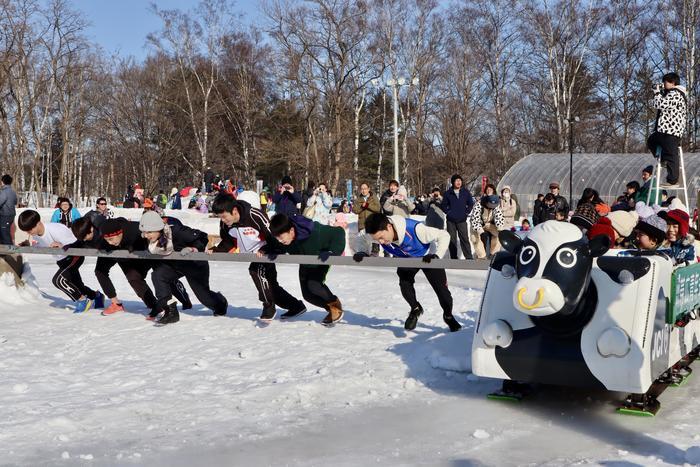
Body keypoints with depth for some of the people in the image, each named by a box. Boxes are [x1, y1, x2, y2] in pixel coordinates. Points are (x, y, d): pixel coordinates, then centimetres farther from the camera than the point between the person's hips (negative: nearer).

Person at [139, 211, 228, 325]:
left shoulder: (176, 232, -38)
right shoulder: (151, 241, -18)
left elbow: (202, 237, -28)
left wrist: (193, 249, -37)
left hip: (195, 264, -5)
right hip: (173, 265, 5)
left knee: (203, 294, 6)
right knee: (157, 275, -21)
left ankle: (221, 305, 43)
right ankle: (169, 311, -11)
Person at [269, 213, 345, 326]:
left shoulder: (315, 231, -43)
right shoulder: (283, 240, -27)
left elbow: (339, 232, -34)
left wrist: (331, 252, -43)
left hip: (322, 262, -6)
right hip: (305, 265, 6)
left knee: (313, 284, -26)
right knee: (307, 294, 1)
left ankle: (335, 304, 0)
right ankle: (331, 309, 24)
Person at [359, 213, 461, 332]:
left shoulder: (414, 228, -45)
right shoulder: (377, 233, -32)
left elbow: (444, 235, -37)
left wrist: (437, 255, -49)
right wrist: (361, 253, -30)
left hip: (428, 258, -3)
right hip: (406, 260, 3)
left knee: (441, 288, -3)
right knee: (404, 282, -22)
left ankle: (448, 316, 28)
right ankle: (415, 309, 6)